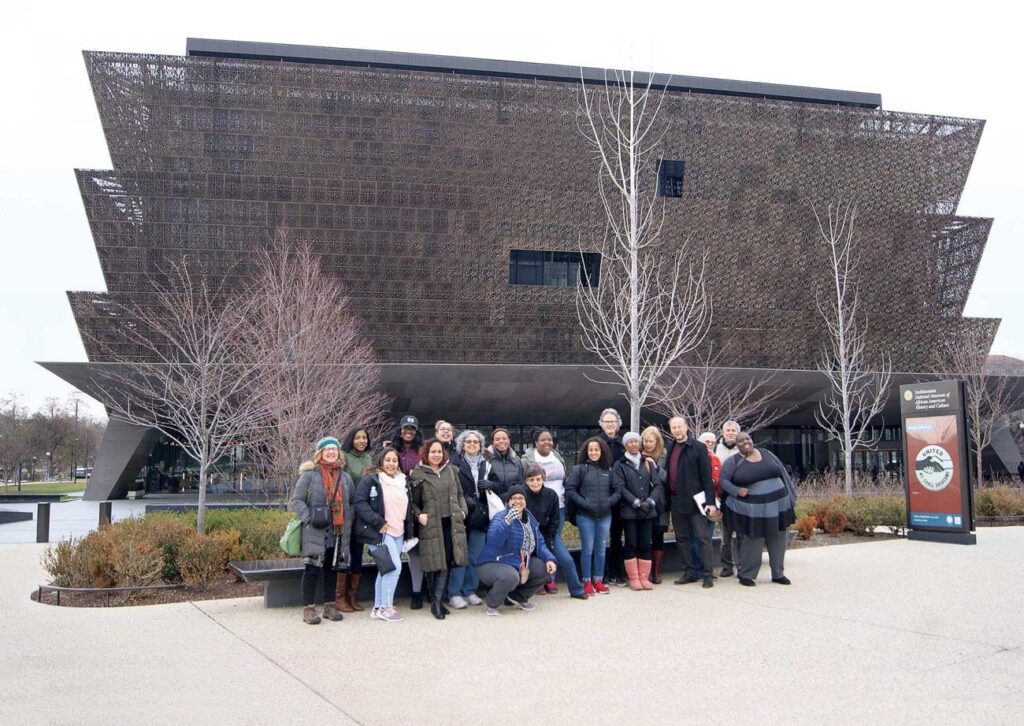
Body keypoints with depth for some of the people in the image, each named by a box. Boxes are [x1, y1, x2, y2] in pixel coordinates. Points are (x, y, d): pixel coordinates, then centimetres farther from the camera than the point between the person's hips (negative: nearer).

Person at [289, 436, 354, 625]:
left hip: (338, 532, 5)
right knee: (313, 568, -5)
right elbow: (296, 500, -5)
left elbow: (350, 503, 20)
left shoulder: (345, 477, 13)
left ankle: (330, 606, 23)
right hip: (315, 532, -5)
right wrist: (309, 517, -17)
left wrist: (348, 524, 7)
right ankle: (308, 608, 4)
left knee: (332, 568, 12)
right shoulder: (309, 474, -4)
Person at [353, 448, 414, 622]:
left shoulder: (403, 482, 16)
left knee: (386, 570, 11)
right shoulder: (370, 480, -6)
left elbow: (408, 509, 23)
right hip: (380, 533, -7)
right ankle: (385, 607, -3)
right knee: (395, 567, -15)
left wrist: (409, 533, 18)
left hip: (398, 534, 8)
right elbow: (360, 502, -14)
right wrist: (378, 522, -19)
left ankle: (378, 608, 20)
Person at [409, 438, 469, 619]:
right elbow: (413, 502, 5)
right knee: (433, 564, 0)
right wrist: (419, 515, -12)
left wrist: (463, 510, 5)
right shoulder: (417, 474, 0)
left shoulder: (451, 470, 12)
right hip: (430, 525, -3)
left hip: (451, 523, 3)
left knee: (446, 563, -4)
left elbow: (459, 494, 19)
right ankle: (436, 601, 13)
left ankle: (437, 601, 0)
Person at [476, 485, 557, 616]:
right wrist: (507, 522, -45)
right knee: (511, 576, -38)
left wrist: (549, 559, -8)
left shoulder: (530, 519, 6)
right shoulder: (501, 517, -16)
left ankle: (517, 596, 17)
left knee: (548, 568, 0)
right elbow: (493, 541, -33)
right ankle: (492, 604, -7)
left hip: (522, 564, 8)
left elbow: (539, 543, 10)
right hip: (494, 564, -8)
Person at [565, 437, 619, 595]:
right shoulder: (579, 469, -3)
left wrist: (609, 501, -8)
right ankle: (587, 581, 11)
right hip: (585, 516, -3)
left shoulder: (608, 470, 7)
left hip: (605, 516, 3)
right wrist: (584, 503, -14)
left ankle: (598, 580, 21)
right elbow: (570, 490, -7)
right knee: (587, 549, 1)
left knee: (601, 549, 10)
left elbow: (617, 490, 9)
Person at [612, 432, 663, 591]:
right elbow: (619, 487, -7)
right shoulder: (620, 465, 2)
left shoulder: (648, 463, 13)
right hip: (629, 511, -3)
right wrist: (637, 503, -14)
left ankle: (644, 577, 11)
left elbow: (657, 484, 8)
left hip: (648, 511, 3)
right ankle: (633, 578, 8)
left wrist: (650, 501, -8)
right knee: (631, 545, 1)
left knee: (645, 545, 4)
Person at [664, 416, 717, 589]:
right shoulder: (669, 448, 10)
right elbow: (666, 473, 13)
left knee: (703, 538, -1)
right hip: (675, 501, 6)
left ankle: (708, 574, 3)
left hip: (694, 500, -6)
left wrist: (710, 501, -12)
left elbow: (706, 476, -8)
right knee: (682, 538, 11)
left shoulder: (698, 448, -5)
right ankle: (690, 572, 21)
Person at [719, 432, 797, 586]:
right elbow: (723, 480, -2)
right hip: (752, 510, -4)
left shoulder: (766, 454, 9)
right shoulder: (733, 462, 0)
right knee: (752, 542, -2)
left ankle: (778, 574, 24)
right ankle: (746, 575, 12)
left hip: (777, 506, 4)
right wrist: (737, 491, -19)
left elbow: (783, 474, 13)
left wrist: (792, 498, 11)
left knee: (778, 541, 9)